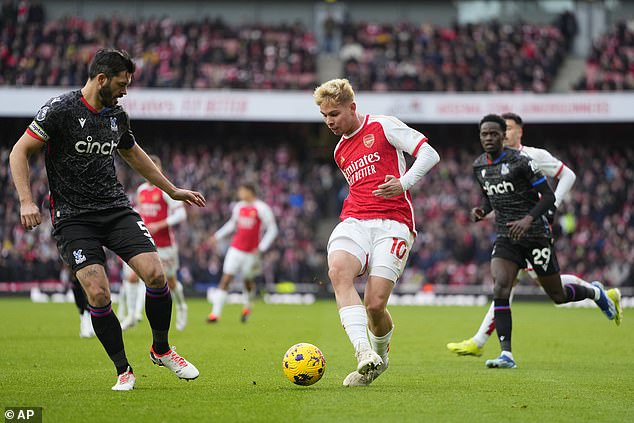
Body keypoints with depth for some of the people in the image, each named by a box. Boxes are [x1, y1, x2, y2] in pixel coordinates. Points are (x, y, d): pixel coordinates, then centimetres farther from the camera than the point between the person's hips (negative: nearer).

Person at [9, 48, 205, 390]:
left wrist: (172, 190, 32)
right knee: (98, 294, -17)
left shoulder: (117, 116, 9)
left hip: (116, 208, 5)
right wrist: (26, 201, -19)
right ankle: (123, 372, 2)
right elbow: (19, 152, -8)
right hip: (72, 217, -5)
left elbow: (133, 154, 27)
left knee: (155, 273, -13)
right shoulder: (61, 109, -10)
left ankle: (161, 350, 10)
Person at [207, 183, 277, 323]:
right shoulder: (239, 207, 8)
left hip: (251, 252, -4)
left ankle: (247, 306, 40)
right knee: (225, 279, -6)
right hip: (236, 249, 4)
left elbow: (272, 230, -8)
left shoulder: (261, 208, -10)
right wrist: (217, 236, 20)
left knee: (248, 281, 9)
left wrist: (261, 248, -15)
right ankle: (215, 313, -9)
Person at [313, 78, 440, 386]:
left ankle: (380, 356, 17)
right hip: (354, 221, 5)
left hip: (393, 222, -5)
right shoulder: (340, 152, 25)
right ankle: (363, 353, -40)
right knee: (338, 270, -30)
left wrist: (404, 183, -16)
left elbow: (430, 154, -1)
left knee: (375, 304, -16)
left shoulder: (383, 126, 5)